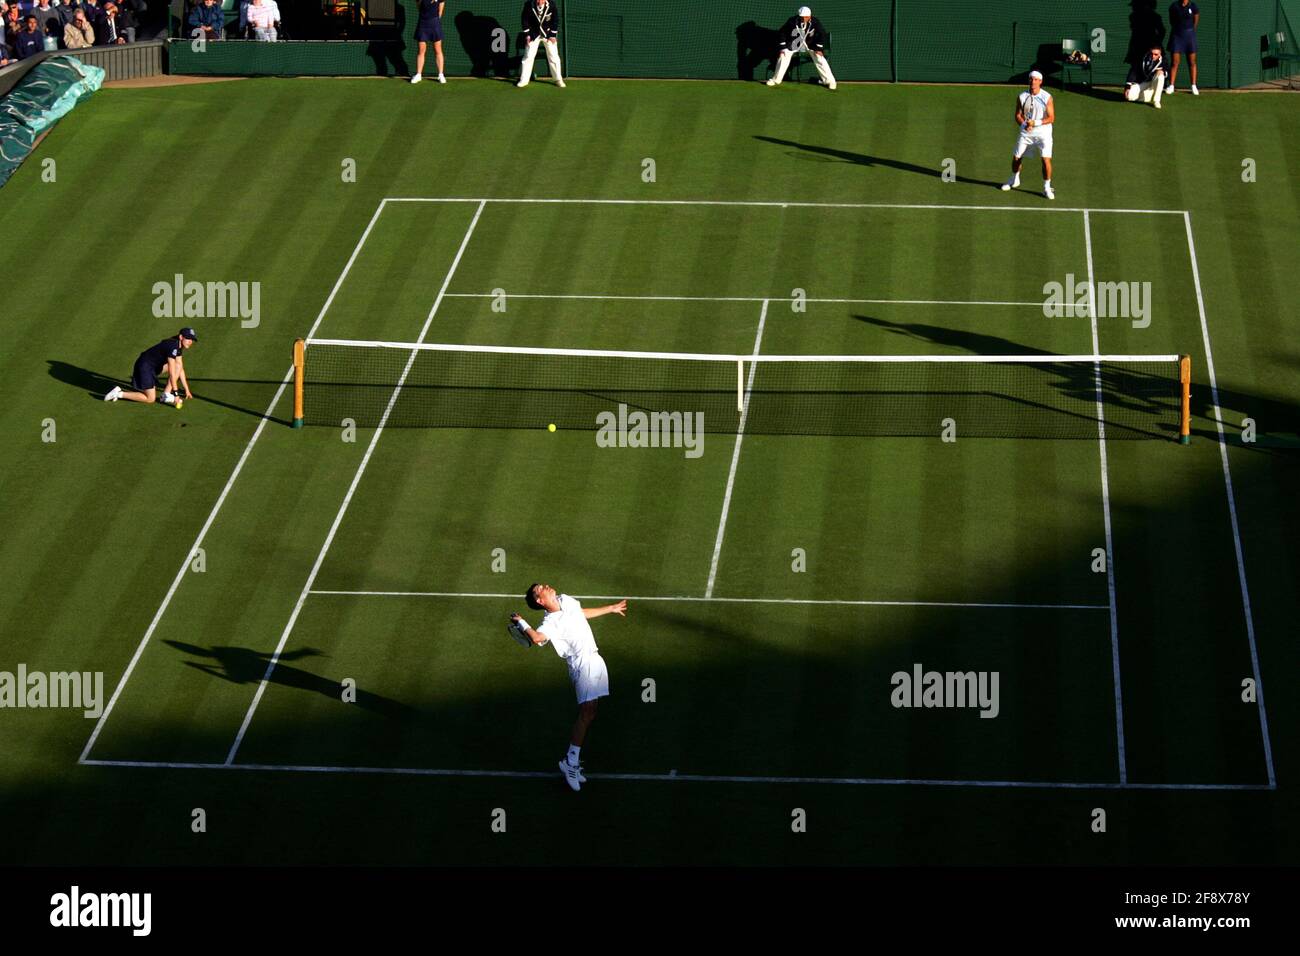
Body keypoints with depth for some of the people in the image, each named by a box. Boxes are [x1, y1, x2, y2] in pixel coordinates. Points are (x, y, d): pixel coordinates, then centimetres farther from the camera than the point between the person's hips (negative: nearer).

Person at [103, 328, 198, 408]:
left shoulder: (178, 347, 5)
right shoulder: (173, 346, -24)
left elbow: (180, 370, 14)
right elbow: (172, 373, -27)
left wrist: (187, 389, 13)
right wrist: (176, 393, -26)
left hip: (155, 366, 9)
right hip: (145, 366, -9)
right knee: (151, 399, -6)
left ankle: (166, 395, 3)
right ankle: (119, 393, 0)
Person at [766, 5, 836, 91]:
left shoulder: (815, 22, -25)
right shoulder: (792, 21, -26)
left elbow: (821, 34, -10)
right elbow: (783, 33, -14)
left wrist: (819, 48, -14)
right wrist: (782, 48, -15)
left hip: (810, 44, -1)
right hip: (793, 43, 1)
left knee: (820, 59, -12)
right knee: (783, 57, -5)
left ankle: (830, 81, -2)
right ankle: (776, 80, 12)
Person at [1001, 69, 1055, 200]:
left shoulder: (1047, 97, -9)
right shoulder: (1022, 97, -2)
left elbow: (1051, 118, -10)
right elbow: (1018, 115, 3)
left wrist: (1035, 123, -22)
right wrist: (1025, 124, -19)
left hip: (1043, 132, -3)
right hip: (1026, 133, 3)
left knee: (1046, 160, -14)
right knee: (1016, 157, 10)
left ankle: (1047, 188, -1)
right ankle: (1014, 180, 38)